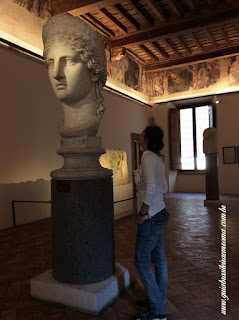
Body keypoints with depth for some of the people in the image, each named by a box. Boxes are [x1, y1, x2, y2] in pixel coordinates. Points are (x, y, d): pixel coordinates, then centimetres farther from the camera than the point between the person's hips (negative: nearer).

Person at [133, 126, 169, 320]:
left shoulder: (148, 157, -18)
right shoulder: (158, 159, 9)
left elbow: (151, 188, -28)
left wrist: (142, 214, -19)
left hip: (151, 218, -9)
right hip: (160, 214, 9)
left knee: (142, 261, 3)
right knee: (159, 260, 17)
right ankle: (158, 302, 33)